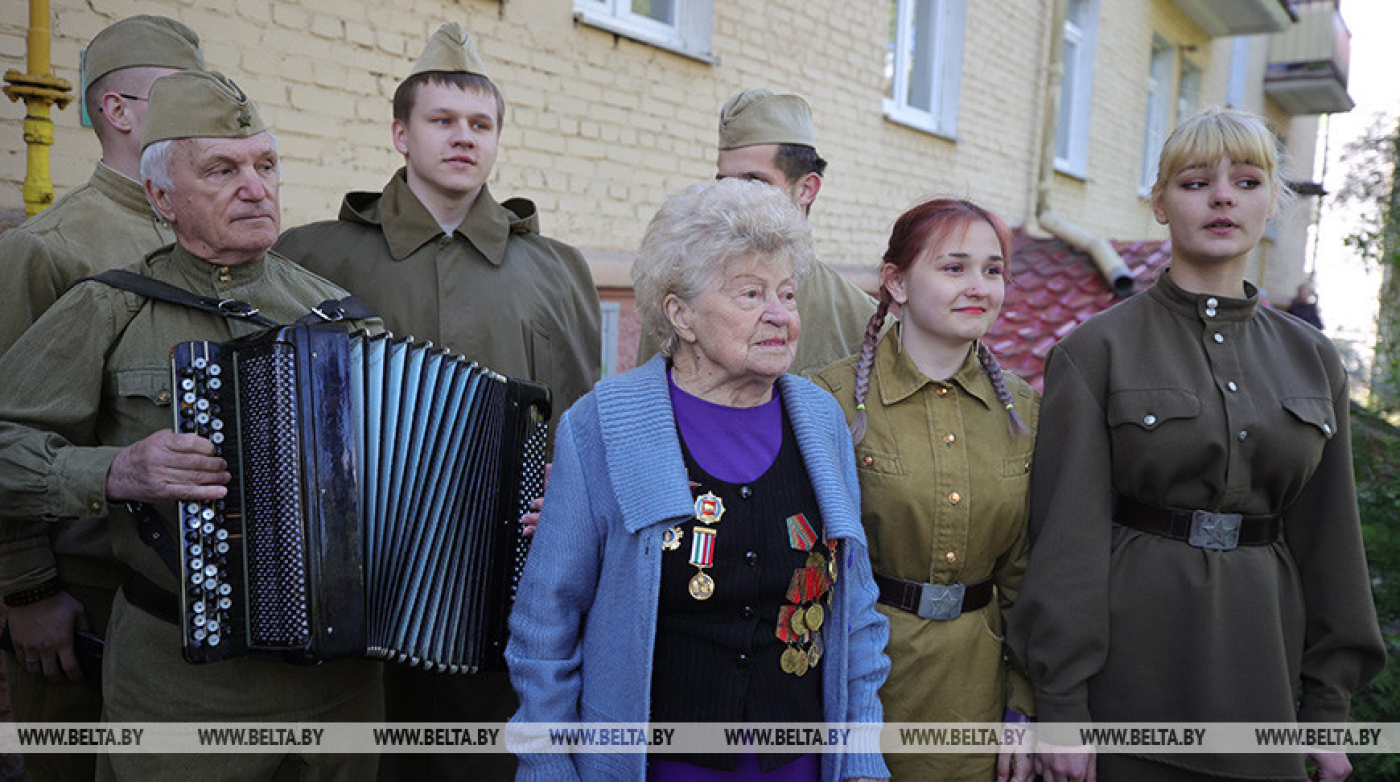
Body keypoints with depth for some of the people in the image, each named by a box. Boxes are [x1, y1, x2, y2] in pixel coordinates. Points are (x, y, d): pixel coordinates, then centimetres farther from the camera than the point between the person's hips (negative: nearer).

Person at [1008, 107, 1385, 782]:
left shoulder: (1313, 360, 7)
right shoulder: (1096, 351, -7)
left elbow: (1326, 539, 9)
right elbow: (1069, 534, -11)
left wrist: (1329, 703, 7)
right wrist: (1061, 704, -13)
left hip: (1263, 664, 4)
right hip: (1129, 672, -4)